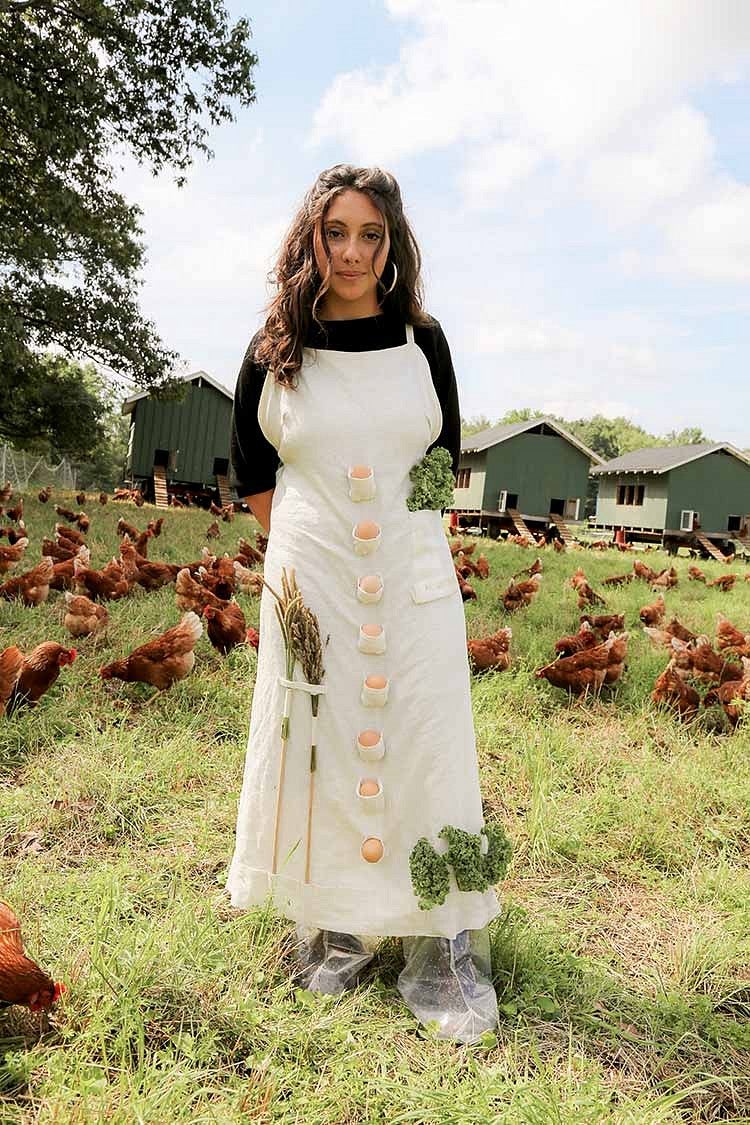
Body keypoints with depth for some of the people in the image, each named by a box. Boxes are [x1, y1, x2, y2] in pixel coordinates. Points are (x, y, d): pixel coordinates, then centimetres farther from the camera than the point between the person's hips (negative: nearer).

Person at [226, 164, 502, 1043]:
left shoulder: (423, 341, 4)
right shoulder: (273, 353, 2)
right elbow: (251, 472, 12)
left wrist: (408, 532, 9)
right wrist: (305, 541, 8)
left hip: (414, 583, 0)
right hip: (311, 581, 0)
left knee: (420, 751, 2)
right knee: (319, 747, 6)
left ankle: (444, 949, 14)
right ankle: (336, 929, 24)